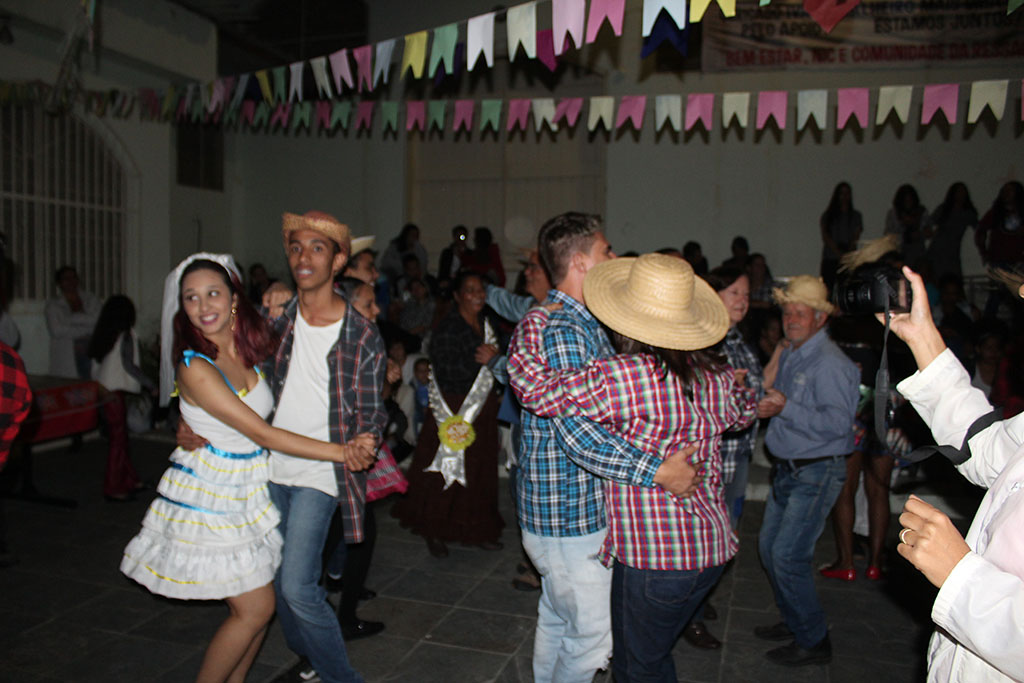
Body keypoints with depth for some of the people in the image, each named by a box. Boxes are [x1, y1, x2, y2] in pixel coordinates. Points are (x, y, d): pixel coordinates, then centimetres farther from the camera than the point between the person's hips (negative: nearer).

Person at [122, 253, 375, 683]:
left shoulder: (251, 351, -3)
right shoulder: (195, 368, -22)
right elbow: (264, 434, -24)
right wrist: (341, 452, -24)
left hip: (251, 490, 6)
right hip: (210, 496, -6)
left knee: (258, 602, 11)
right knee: (255, 607, -1)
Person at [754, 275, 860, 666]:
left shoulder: (830, 363, -17)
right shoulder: (788, 355, 12)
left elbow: (838, 422, -25)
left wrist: (785, 407, -29)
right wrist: (766, 406, 3)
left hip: (817, 473, -9)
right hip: (788, 469, 9)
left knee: (788, 555, -7)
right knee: (768, 545, 14)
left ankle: (813, 641, 12)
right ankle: (795, 621, 32)